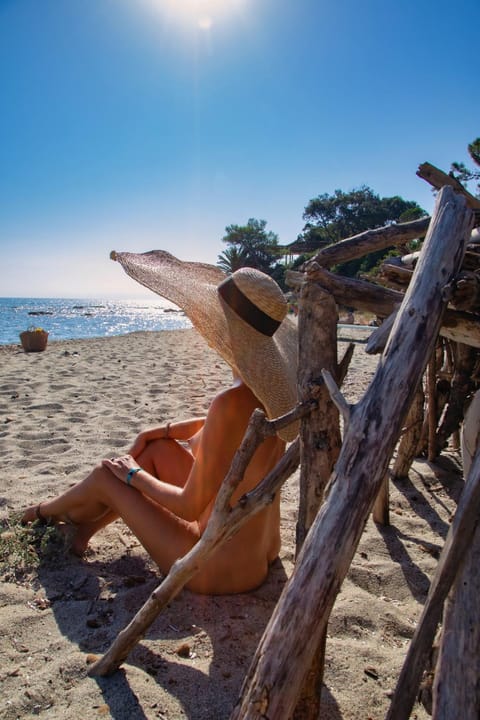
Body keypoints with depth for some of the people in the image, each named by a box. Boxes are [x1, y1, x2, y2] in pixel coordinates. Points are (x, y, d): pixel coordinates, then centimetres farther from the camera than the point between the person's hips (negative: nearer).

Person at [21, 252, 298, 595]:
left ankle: (47, 511, 42)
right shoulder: (267, 385, -8)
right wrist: (162, 430, 13)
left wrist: (133, 474, -7)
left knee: (106, 475, 8)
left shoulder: (232, 402, -33)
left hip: (221, 569, -7)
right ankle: (86, 523, 34)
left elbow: (190, 507, -24)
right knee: (156, 449, 14)